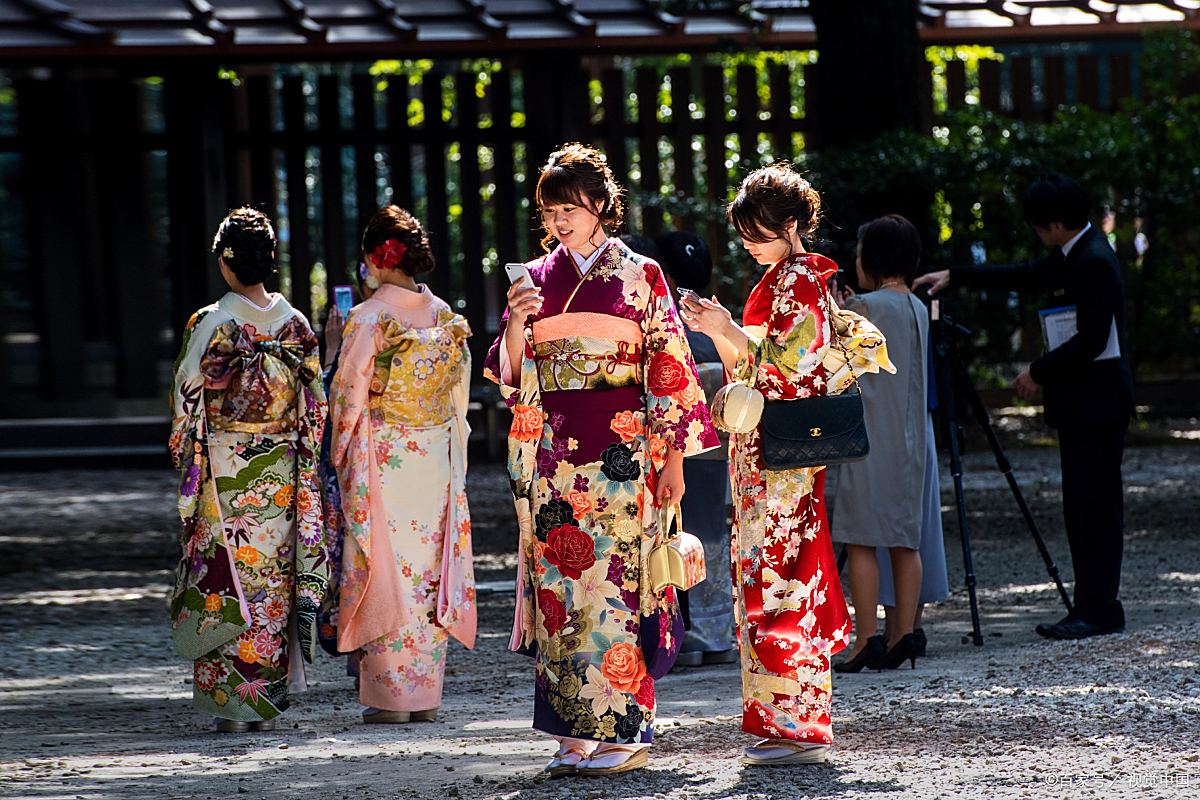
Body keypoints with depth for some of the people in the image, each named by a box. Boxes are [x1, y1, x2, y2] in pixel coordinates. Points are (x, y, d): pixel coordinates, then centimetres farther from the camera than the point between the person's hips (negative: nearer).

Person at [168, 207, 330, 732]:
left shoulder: (210, 326, -10)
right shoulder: (296, 326, 2)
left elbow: (187, 401, -6)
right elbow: (315, 408, 7)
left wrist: (183, 454, 9)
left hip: (223, 477, -3)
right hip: (281, 474, 4)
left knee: (226, 579, 1)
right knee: (274, 581, 10)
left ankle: (233, 703, -1)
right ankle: (269, 698, 13)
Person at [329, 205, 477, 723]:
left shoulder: (368, 318, -11)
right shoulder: (445, 316, 5)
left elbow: (348, 394, -9)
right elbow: (459, 391, 11)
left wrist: (341, 456, 4)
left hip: (381, 460, -5)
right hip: (436, 461, 5)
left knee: (385, 570, -1)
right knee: (428, 572, 9)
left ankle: (389, 696, -1)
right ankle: (425, 693, 11)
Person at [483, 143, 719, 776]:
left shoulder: (639, 275, 3)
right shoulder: (537, 277, 13)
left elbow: (669, 367, 1)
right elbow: (509, 374, 10)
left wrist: (673, 456, -4)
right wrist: (517, 323, -10)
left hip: (618, 449, -4)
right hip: (550, 451, 4)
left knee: (613, 580, -8)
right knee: (559, 583, 1)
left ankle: (622, 731, -5)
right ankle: (576, 734, 5)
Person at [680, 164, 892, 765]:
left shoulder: (799, 281, -11)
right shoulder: (778, 281, 18)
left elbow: (794, 367, -19)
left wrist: (731, 331, -16)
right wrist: (716, 332, 8)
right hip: (762, 455, 10)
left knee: (778, 581, -10)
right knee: (769, 580, 9)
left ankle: (797, 725, -9)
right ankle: (784, 726, 12)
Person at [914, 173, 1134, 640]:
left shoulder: (1094, 263, -18)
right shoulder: (1068, 257, 12)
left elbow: (1092, 340, -22)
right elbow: (1023, 277, 25)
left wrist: (1039, 373, -12)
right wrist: (954, 277, 21)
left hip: (1097, 402, -10)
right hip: (1080, 402, 10)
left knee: (1095, 505, -9)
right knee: (1082, 507, 9)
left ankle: (1098, 610, -8)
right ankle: (1091, 608, 11)